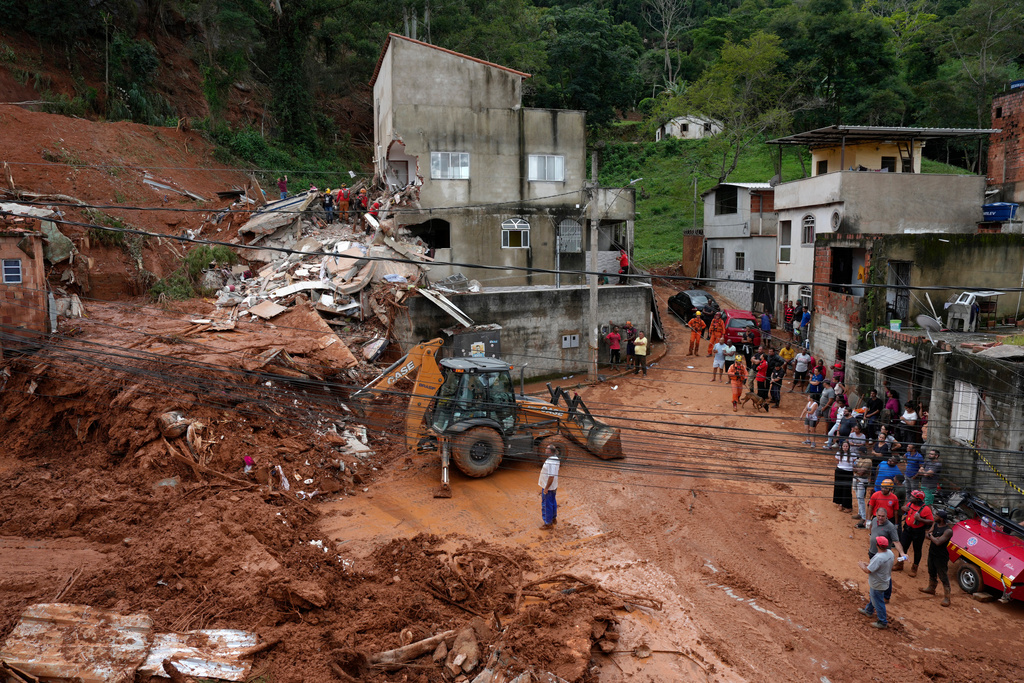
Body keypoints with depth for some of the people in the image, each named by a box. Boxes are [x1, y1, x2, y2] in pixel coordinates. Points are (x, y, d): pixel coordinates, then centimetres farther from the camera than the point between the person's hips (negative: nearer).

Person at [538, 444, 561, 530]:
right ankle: (554, 519, 39)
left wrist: (546, 488, -22)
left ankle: (548, 523, 14)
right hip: (553, 486, 10)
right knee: (552, 503, 23)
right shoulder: (555, 459, 4)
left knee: (547, 505, 3)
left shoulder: (550, 462, -28)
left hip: (548, 487, -10)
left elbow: (551, 476, -29)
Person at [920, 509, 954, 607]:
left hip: (941, 557, -8)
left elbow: (938, 542, -29)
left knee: (944, 578, -1)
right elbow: (927, 534, -1)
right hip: (932, 553, 8)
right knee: (932, 573, 26)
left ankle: (946, 598, 5)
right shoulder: (934, 524, 1)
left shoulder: (948, 531, -24)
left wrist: (931, 536, -13)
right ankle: (931, 588, 45)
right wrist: (934, 537, -20)